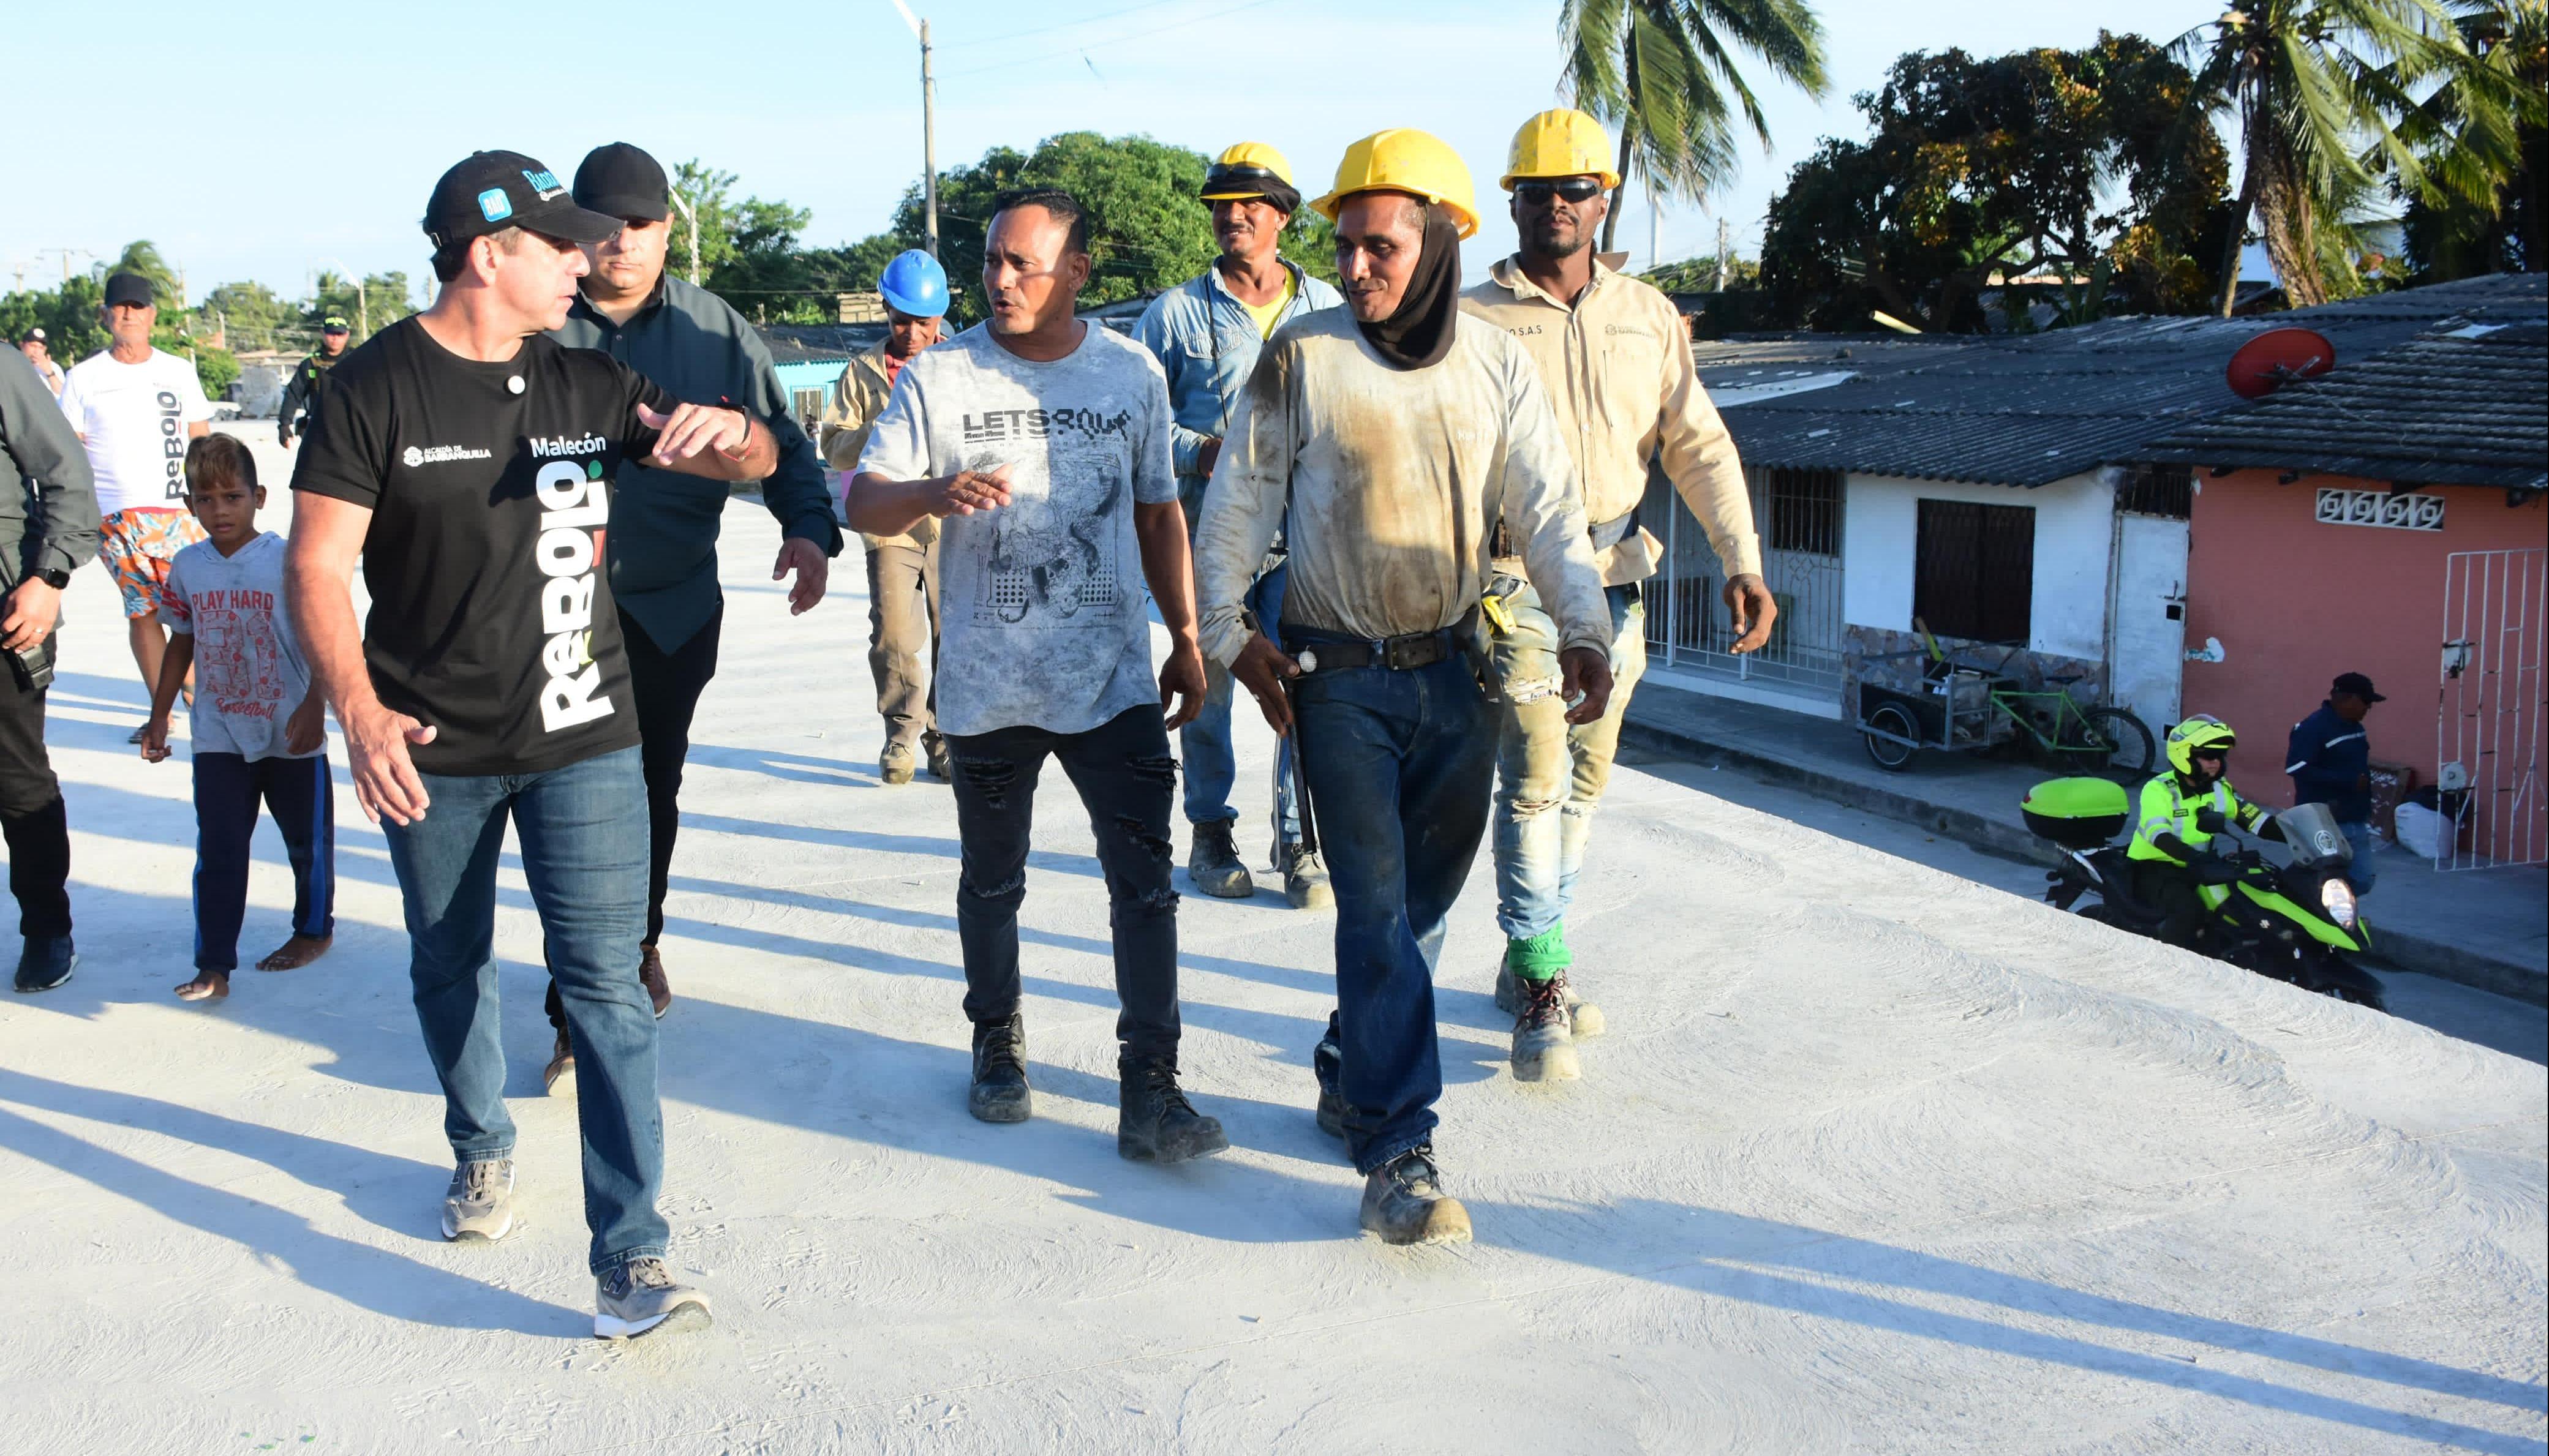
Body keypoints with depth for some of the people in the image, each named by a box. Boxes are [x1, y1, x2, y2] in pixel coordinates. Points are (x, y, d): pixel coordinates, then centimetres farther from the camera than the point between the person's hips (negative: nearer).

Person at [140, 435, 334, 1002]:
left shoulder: (290, 561, -12)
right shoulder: (187, 566, 1)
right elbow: (181, 644, 12)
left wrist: (314, 707, -19)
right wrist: (159, 716, 14)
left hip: (292, 735, -3)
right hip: (219, 737, 3)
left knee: (307, 839, 13)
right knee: (218, 852, 1)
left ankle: (314, 929, 34)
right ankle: (213, 966, 5)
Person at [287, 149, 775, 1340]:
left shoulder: (587, 381, 3)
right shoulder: (377, 385, -5)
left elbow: (755, 461, 8)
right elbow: (318, 567, -9)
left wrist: (726, 431, -17)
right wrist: (359, 711, -24)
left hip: (582, 739, 1)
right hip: (432, 752, 0)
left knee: (605, 983, -7)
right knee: (449, 967, 17)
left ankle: (630, 1261, -5)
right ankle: (482, 1151, 44)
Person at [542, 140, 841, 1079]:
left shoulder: (714, 330, 2)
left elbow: (779, 440, 5)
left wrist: (808, 526, -12)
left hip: (675, 606, 2)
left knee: (652, 790, 16)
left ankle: (638, 948, 40)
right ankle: (581, 1014, 5)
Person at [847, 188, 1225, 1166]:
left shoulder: (1133, 374, 4)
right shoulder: (939, 378, -1)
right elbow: (863, 502, -6)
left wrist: (1185, 639, 12)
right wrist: (932, 493, -28)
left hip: (1114, 678, 0)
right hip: (986, 685, 0)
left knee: (1144, 882, -4)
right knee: (991, 881, 14)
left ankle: (1150, 1091, 2)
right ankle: (997, 1047, 35)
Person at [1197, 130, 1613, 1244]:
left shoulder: (1495, 363, 2)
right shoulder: (1302, 357, -5)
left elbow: (1546, 506, 2)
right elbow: (1237, 503, 1)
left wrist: (1583, 627, -11)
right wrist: (1230, 633, -3)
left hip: (1452, 671, 4)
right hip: (1337, 677, -3)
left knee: (1424, 896, 12)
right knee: (1376, 903, -8)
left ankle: (1354, 1075, 33)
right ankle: (1397, 1150, -4)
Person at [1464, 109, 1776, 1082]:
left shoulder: (1649, 316, 9)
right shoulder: (1477, 320, -2)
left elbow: (1698, 444, 7)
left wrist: (1741, 562, -3)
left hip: (1614, 575, 5)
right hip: (1514, 577, -4)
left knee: (1585, 778, 10)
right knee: (1535, 778, -9)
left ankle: (1530, 961, 25)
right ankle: (1542, 986, 1)